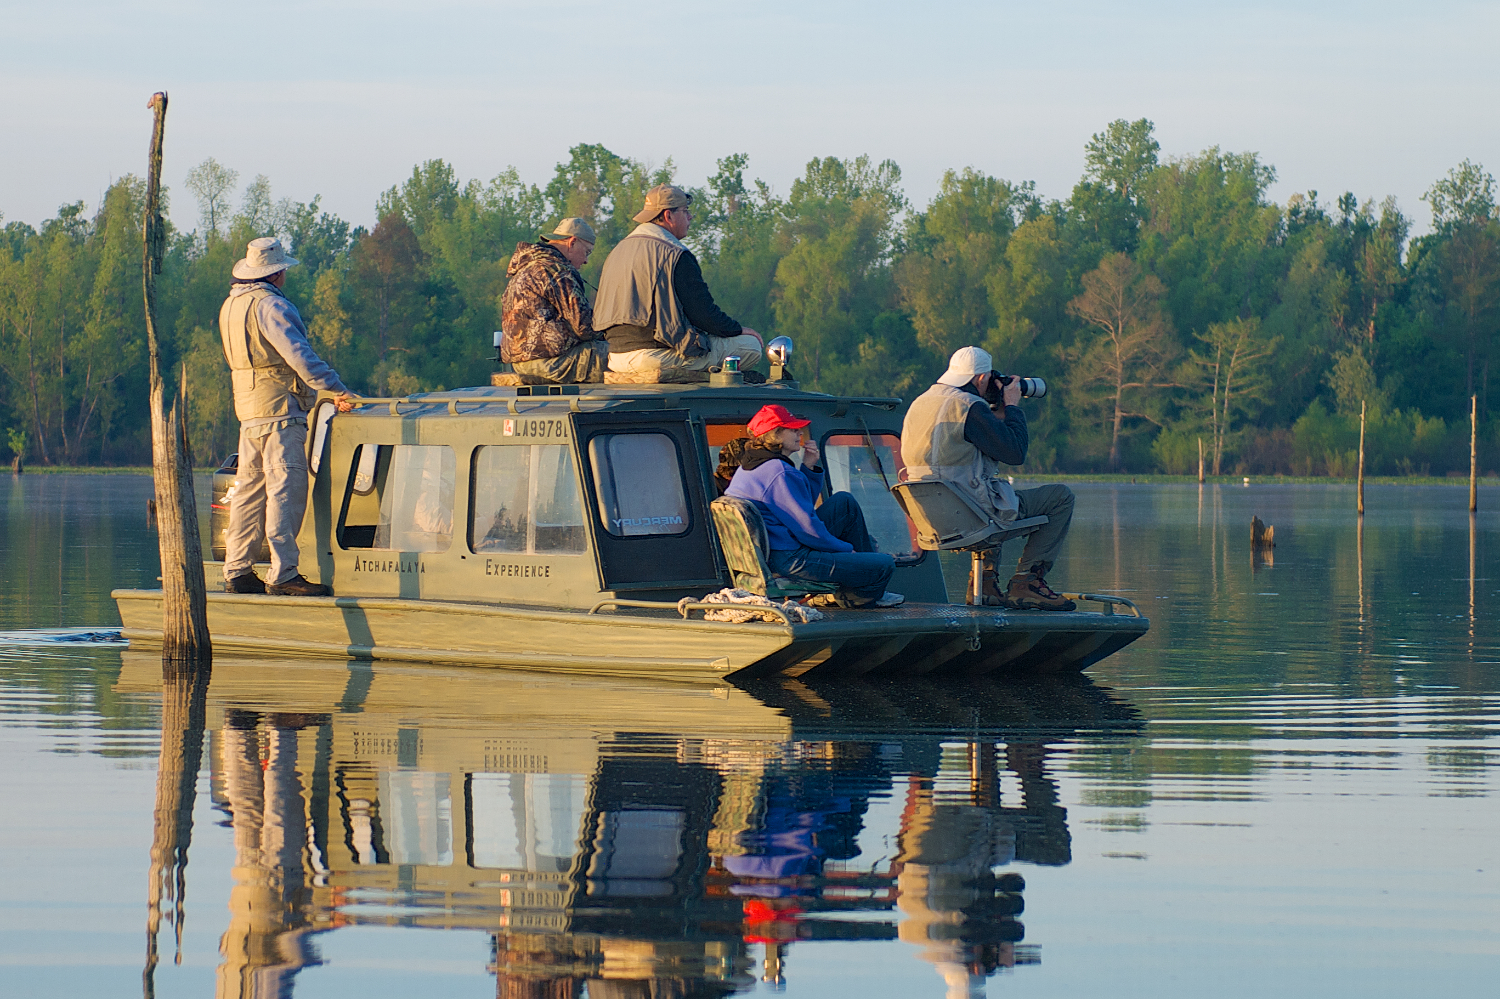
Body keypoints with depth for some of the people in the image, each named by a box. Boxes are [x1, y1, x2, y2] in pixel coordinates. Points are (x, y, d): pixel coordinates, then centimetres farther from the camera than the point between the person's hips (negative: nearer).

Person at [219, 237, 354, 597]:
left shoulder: (231, 306, 16)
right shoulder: (269, 304, -14)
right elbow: (299, 355, -21)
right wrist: (336, 390, -20)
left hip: (249, 411, 9)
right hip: (280, 409, -9)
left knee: (250, 489, 12)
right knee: (285, 490, -10)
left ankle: (237, 571, 12)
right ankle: (282, 574, -15)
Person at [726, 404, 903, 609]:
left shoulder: (750, 467, 12)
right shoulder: (780, 473, -22)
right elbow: (807, 528, -21)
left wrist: (808, 468, 7)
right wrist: (845, 549, -6)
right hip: (792, 560, -11)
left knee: (845, 502, 22)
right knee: (885, 565, -8)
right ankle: (851, 598, 22)